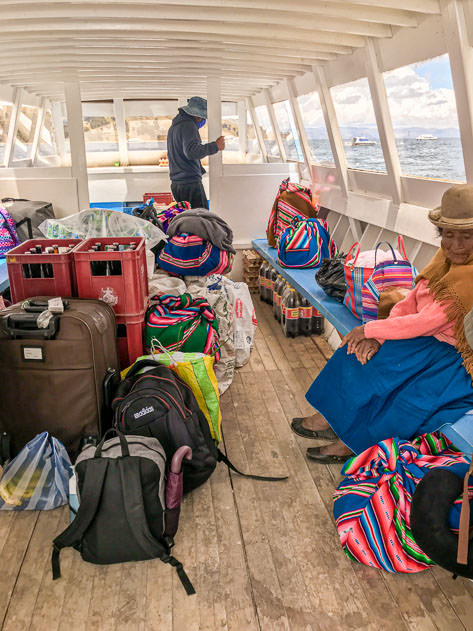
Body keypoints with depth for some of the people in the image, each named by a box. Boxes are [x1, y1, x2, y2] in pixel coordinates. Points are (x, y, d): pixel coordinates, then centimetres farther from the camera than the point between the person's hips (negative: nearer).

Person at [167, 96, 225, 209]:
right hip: (190, 183, -10)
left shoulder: (173, 126, 22)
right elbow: (192, 151, -25)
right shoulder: (189, 125, -10)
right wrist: (215, 146, -18)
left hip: (175, 183, 10)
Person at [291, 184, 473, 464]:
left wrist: (369, 329, -17)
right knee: (364, 350, -12)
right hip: (429, 342, 7)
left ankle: (352, 442, 1)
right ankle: (333, 420, -2)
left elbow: (427, 322, -25)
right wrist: (376, 336, -16)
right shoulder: (444, 262, 3)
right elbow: (407, 305, 1)